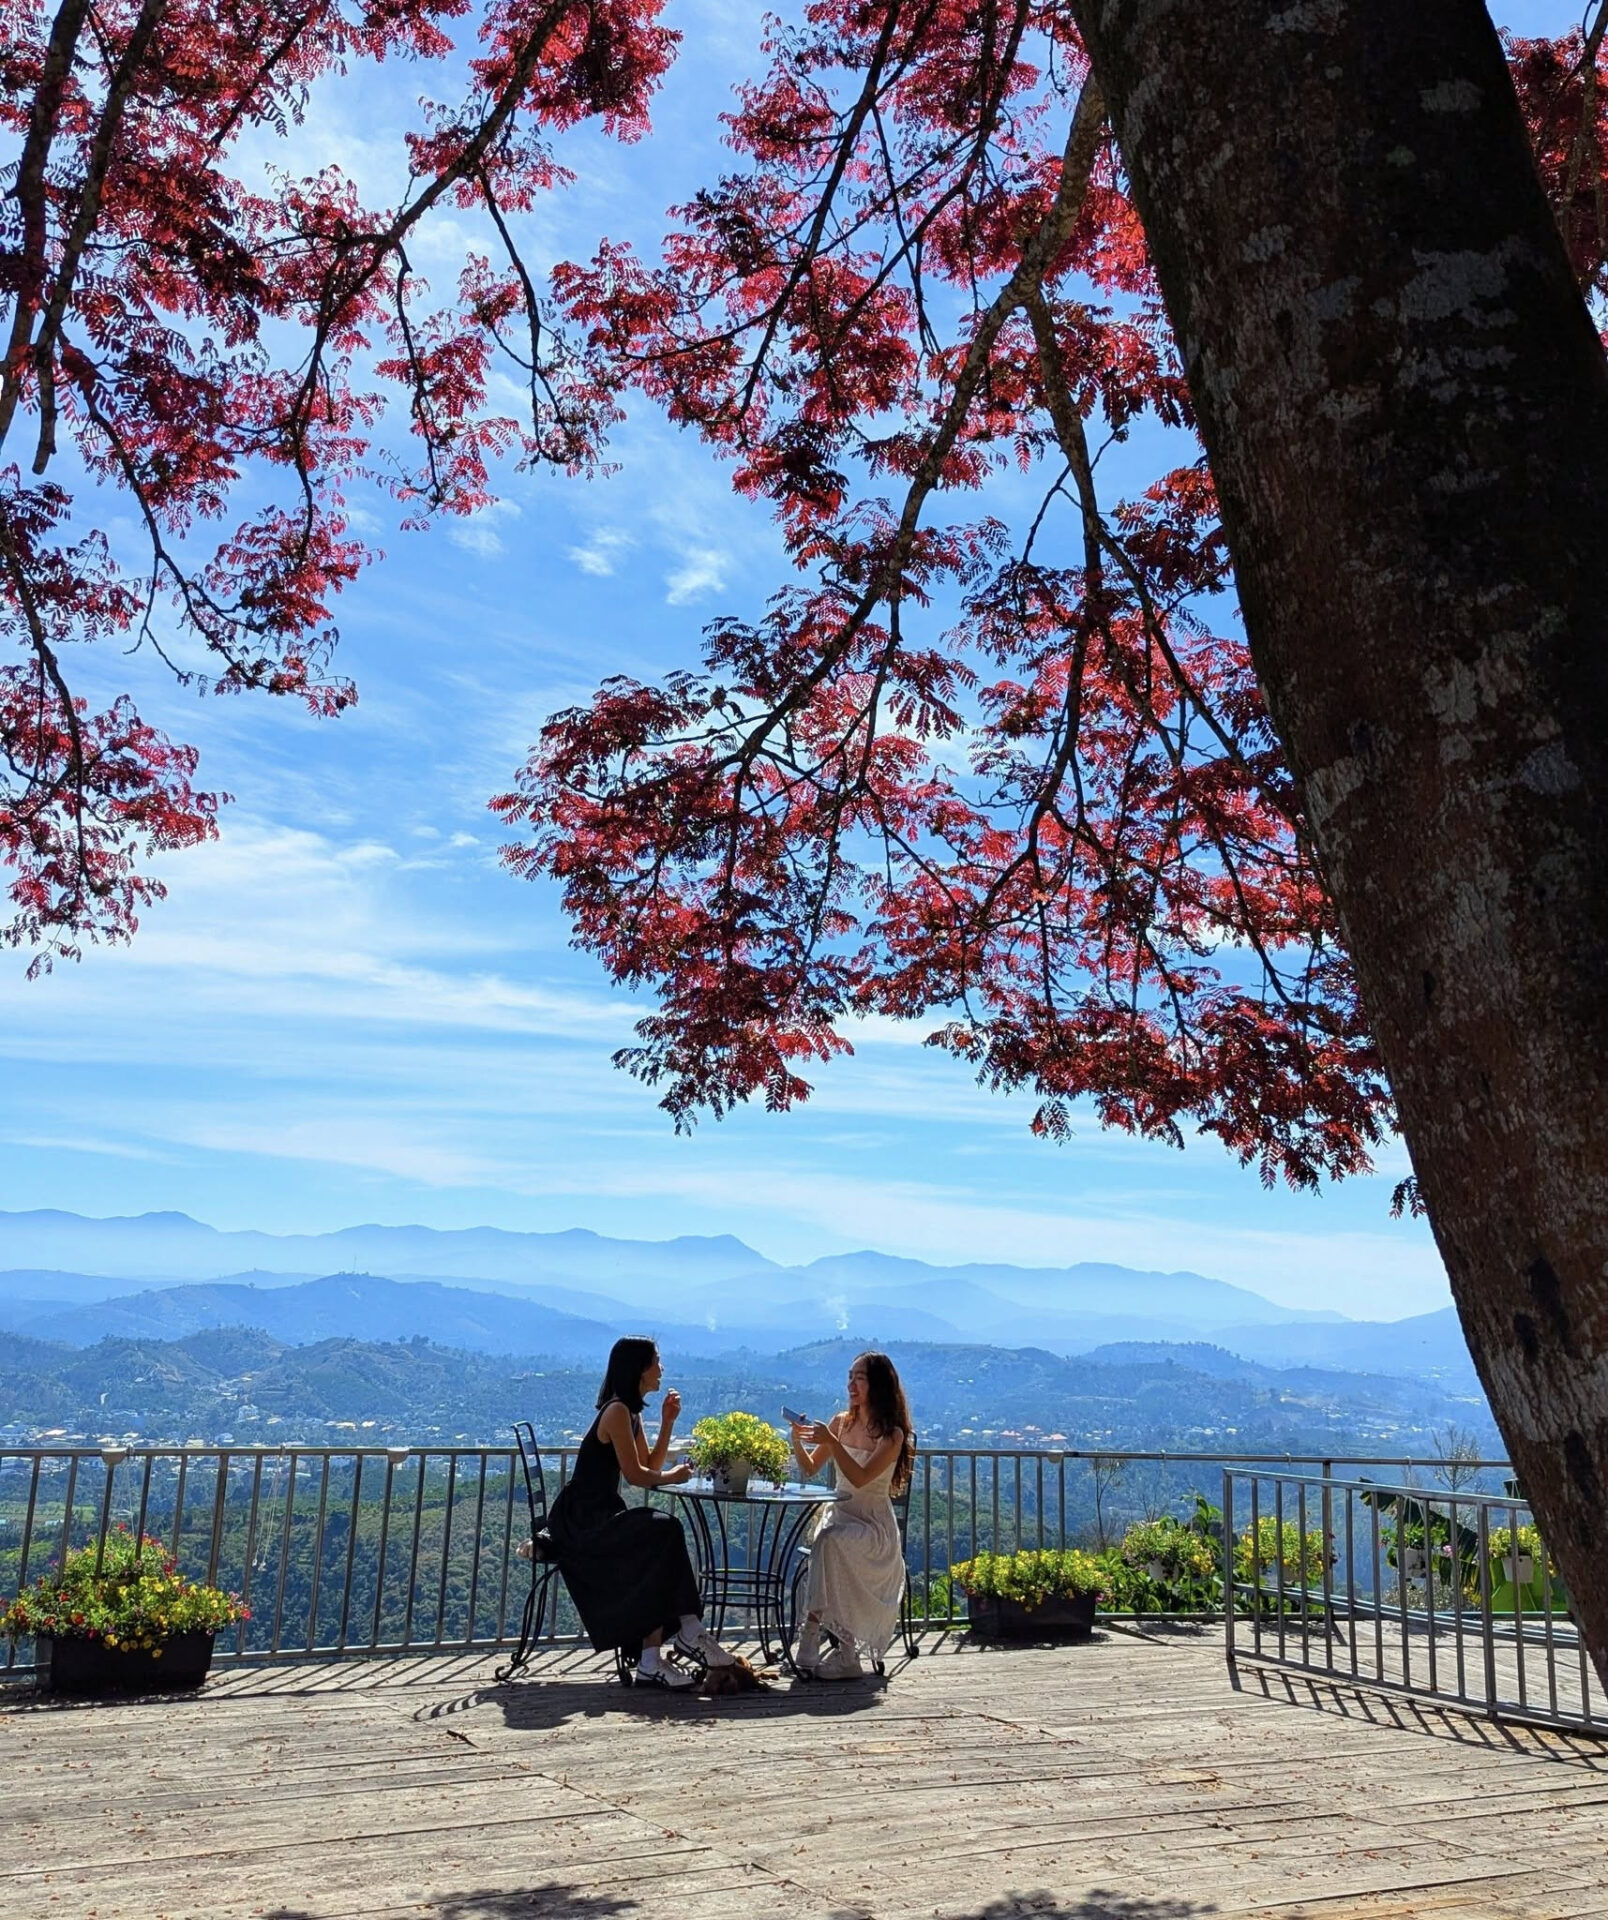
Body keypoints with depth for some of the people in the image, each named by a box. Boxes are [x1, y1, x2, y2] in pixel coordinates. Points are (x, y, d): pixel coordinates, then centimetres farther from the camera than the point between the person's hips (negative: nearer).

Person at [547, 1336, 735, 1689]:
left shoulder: (631, 1412, 16)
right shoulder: (617, 1411, -14)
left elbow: (651, 1466, 16)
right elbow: (635, 1475, -17)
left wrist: (668, 1422, 9)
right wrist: (672, 1477, 0)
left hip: (599, 1518, 9)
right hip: (580, 1519, -9)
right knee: (664, 1532, -23)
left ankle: (651, 1660, -19)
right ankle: (688, 1631, -16)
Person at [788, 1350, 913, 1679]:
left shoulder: (892, 1434, -9)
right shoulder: (841, 1422, 10)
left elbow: (861, 1478, -21)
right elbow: (810, 1469, 13)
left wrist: (831, 1441, -28)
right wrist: (798, 1439, -6)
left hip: (874, 1525, -4)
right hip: (840, 1514, 5)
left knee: (830, 1541, -35)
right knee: (824, 1543, -30)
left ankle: (812, 1635, -31)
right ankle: (846, 1652, -27)